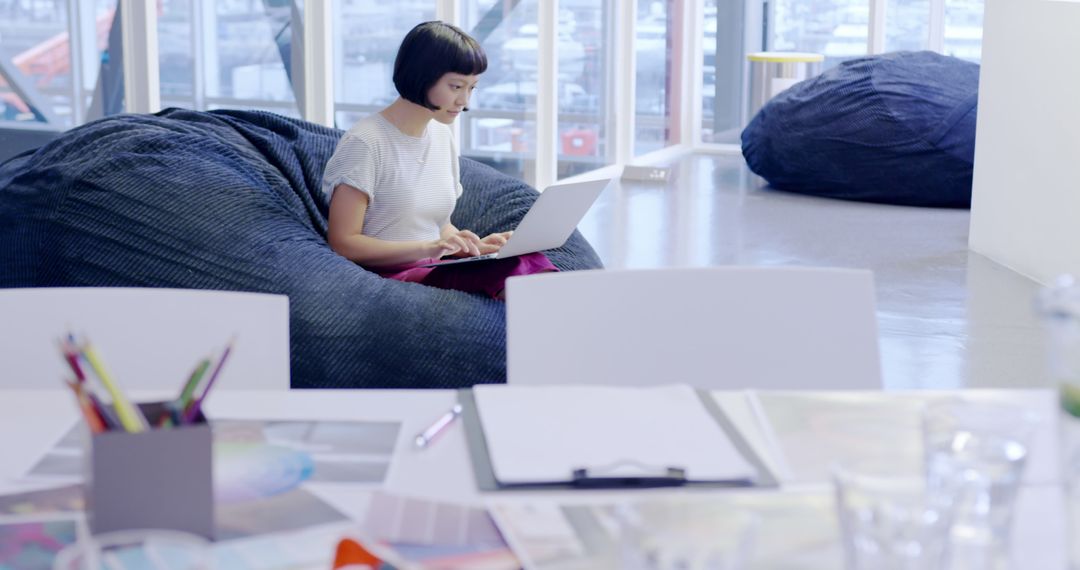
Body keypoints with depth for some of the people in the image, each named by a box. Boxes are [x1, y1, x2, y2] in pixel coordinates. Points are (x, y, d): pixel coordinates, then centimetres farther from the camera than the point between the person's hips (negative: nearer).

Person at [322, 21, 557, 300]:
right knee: (512, 271, -35)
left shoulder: (442, 136, 15)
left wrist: (475, 246, 1)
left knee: (531, 260, -29)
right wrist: (428, 248, -21)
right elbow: (342, 243, -11)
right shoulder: (365, 143, -8)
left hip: (435, 270, 7)